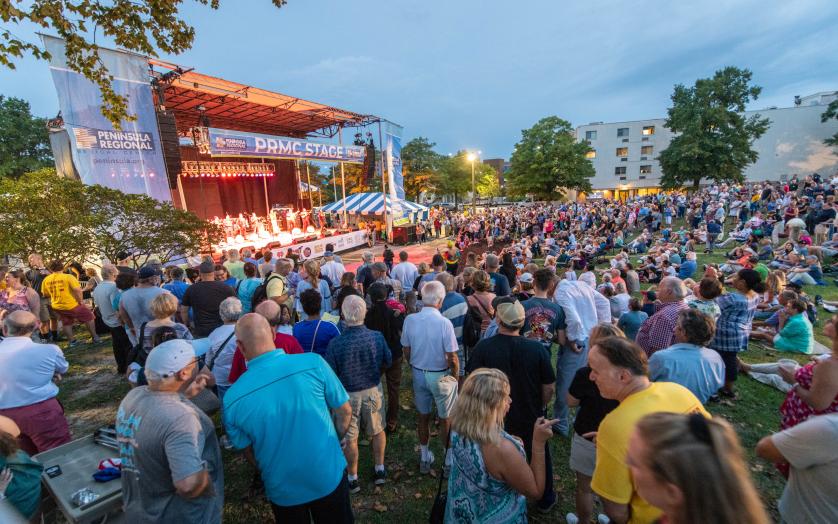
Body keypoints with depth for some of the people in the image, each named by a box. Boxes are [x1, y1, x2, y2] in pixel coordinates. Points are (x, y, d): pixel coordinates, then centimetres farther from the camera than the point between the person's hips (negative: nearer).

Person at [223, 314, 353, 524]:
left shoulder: (232, 399, -19)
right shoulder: (313, 363, -24)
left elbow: (247, 450, -3)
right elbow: (344, 411, -12)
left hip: (283, 490, 1)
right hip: (330, 478, -1)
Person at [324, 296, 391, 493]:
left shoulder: (335, 343, -28)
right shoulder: (377, 337, -20)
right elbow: (388, 362, -4)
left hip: (347, 395, -2)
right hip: (373, 391, 2)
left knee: (350, 437, 19)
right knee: (377, 430, 24)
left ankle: (352, 478, 36)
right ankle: (379, 470, 40)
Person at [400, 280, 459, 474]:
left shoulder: (410, 320, -12)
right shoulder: (444, 323, -24)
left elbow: (407, 351, -1)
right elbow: (452, 358, -19)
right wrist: (455, 377, -1)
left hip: (418, 373, 4)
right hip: (441, 376, -3)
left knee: (423, 417, 20)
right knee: (445, 419, 15)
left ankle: (424, 459, 37)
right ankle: (449, 461, 31)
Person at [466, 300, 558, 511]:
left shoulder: (482, 348, -24)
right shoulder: (537, 349, -22)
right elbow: (549, 386, -11)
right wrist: (540, 406, 9)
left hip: (495, 419, 0)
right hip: (531, 418, 1)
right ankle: (545, 499, 49)